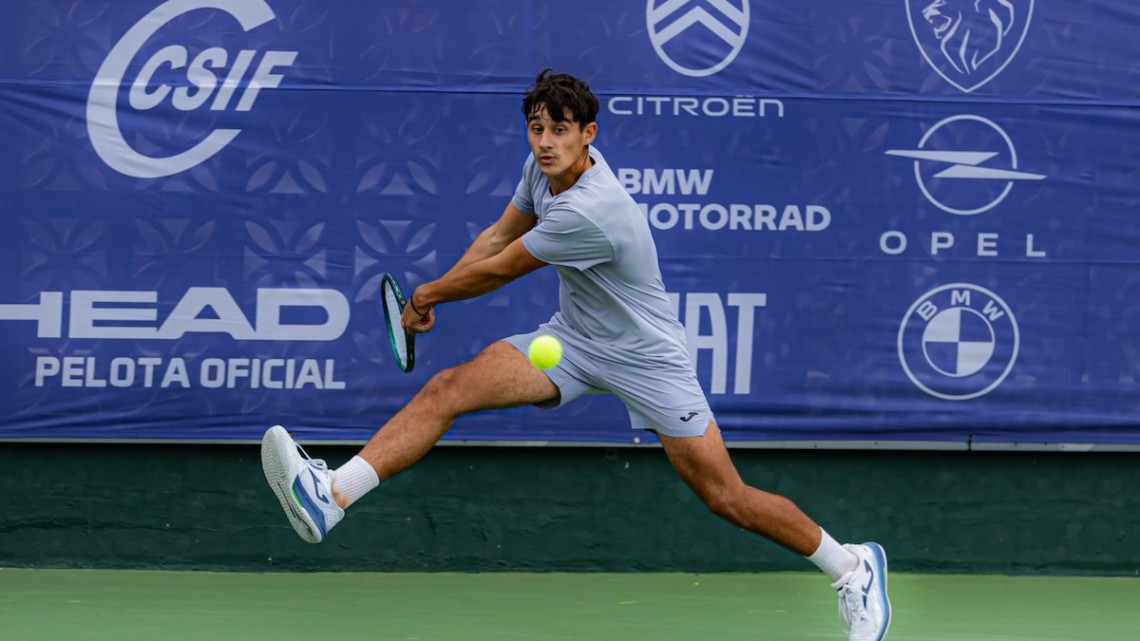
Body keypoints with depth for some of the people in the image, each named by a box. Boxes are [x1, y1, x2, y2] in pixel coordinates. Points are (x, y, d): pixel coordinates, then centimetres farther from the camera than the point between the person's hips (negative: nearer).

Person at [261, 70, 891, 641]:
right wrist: (434, 296, 3)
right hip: (571, 337, 7)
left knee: (729, 500, -5)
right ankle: (333, 496, -26)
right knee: (447, 388, -14)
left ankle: (852, 566, 17)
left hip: (645, 357, -7)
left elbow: (498, 272, -18)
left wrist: (426, 295, -3)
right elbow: (497, 237, 12)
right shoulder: (546, 163, -6)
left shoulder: (590, 211, -32)